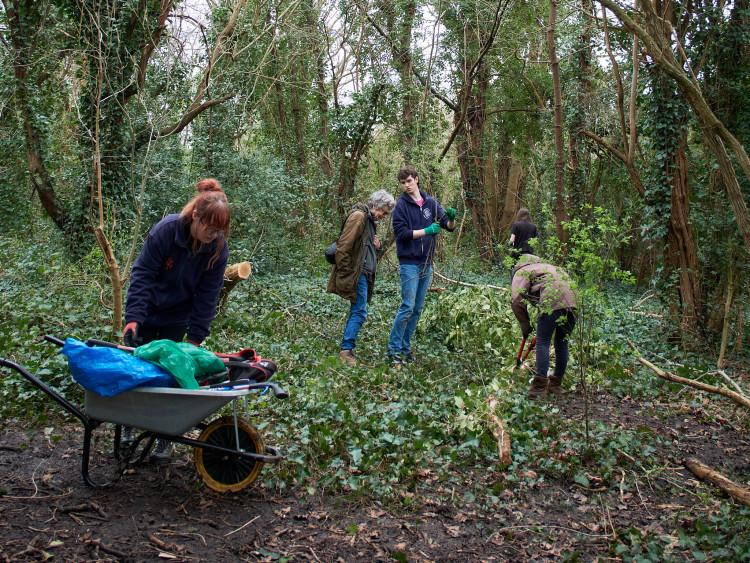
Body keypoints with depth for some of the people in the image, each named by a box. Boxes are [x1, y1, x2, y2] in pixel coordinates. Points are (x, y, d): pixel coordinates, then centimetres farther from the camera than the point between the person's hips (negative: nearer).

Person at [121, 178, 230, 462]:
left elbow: (207, 295, -13)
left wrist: (195, 337, -15)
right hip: (148, 311, -1)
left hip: (177, 318, 1)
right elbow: (142, 274, -22)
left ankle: (165, 438, 15)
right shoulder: (165, 230, -26)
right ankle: (129, 425, 28)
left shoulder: (219, 248, -18)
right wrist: (133, 317, -28)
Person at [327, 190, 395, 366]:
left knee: (357, 311, 10)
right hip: (356, 274, -10)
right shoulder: (358, 217, -10)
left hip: (364, 275, 10)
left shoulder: (371, 220, 21)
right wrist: (346, 274, -17)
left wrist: (377, 246, 10)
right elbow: (343, 247, -16)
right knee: (360, 312, -12)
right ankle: (346, 350, -9)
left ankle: (346, 349, 15)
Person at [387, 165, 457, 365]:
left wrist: (451, 219, -14)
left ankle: (405, 347, 18)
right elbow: (400, 233, -12)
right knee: (408, 307, -11)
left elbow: (449, 226, 9)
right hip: (409, 262, -5)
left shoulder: (431, 203, 10)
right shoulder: (401, 205, -3)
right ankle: (394, 350, -4)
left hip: (426, 263, 6)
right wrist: (427, 231, -17)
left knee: (418, 309, 9)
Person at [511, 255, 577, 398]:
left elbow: (517, 301, 2)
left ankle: (540, 386, -5)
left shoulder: (521, 273, 18)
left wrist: (525, 326, 13)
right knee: (562, 344, 14)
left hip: (552, 303, -7)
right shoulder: (547, 267, 38)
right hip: (573, 301, 7)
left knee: (543, 343, -1)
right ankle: (556, 384, 22)